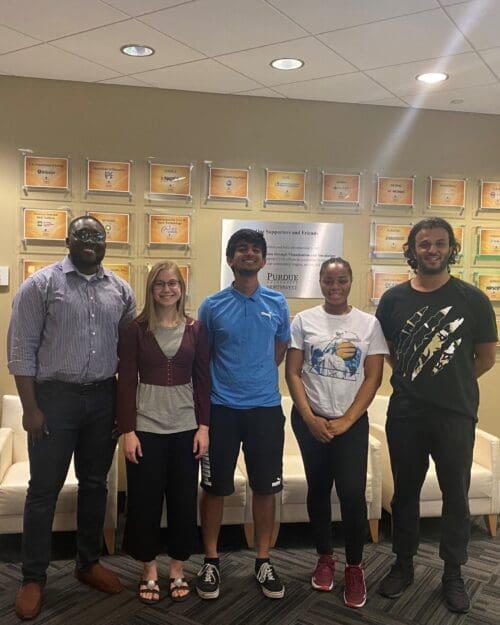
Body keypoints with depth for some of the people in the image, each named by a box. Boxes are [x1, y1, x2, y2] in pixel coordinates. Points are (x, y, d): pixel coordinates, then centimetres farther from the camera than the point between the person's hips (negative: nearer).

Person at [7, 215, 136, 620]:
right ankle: (33, 578, 21)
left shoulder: (120, 290, 6)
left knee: (95, 484, 15)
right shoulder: (41, 284, -6)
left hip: (104, 398, 4)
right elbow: (21, 349, -8)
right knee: (44, 488, 5)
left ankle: (89, 563, 32)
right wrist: (30, 407, -12)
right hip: (55, 396, -4)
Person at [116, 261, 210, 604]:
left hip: (186, 427, 2)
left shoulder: (196, 329, 3)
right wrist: (128, 430, -9)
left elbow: (203, 380, 3)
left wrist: (204, 426, -2)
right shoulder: (136, 329, -2)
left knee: (184, 500, 9)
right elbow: (126, 381, -4)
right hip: (146, 426, -1)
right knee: (145, 501, 7)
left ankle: (177, 570, 28)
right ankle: (150, 572, 27)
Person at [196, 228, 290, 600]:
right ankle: (211, 561, 25)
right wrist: (224, 383, 5)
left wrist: (257, 376, 9)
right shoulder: (213, 306, -1)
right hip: (221, 408, -1)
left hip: (266, 407, 1)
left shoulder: (277, 304, 3)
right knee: (214, 487, 8)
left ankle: (264, 561, 26)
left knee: (266, 488, 9)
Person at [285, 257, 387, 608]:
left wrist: (346, 421, -10)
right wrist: (310, 418, -10)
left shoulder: (369, 323, -1)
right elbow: (292, 373, -2)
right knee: (318, 489, 12)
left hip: (352, 422, -1)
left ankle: (355, 567, 14)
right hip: (310, 421, 1)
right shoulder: (304, 320, -1)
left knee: (352, 493, -7)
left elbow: (373, 378, -3)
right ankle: (325, 557, 30)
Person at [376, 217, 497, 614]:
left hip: (456, 415, -1)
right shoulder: (393, 299, 1)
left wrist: (449, 384, 5)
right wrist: (415, 382, 4)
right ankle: (403, 565, 32)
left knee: (456, 496, 11)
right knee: (405, 493, 14)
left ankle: (454, 574, 29)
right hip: (405, 414, 2)